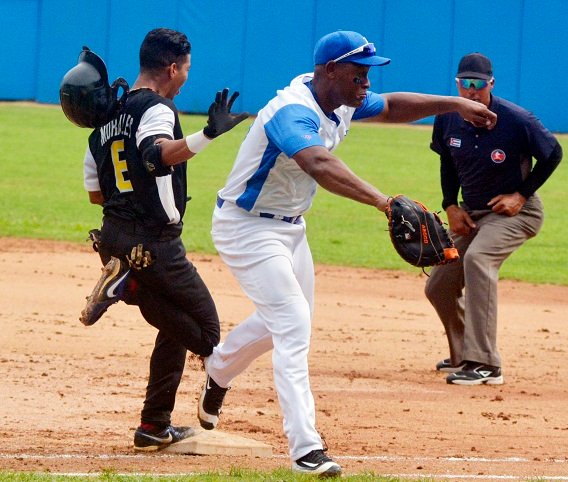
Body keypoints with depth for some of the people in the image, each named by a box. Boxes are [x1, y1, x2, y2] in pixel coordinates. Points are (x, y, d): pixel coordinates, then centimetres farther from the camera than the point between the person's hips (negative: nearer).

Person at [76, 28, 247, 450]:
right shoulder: (157, 108, -12)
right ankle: (127, 286, -16)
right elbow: (157, 156, -36)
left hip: (113, 237, 9)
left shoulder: (106, 118, 14)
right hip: (153, 244, -9)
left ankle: (155, 427, 14)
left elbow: (96, 191, 18)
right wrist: (208, 135, -49)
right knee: (206, 333, -3)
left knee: (177, 328, 20)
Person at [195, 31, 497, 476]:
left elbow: (391, 107, 13)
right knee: (293, 324, -18)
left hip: (290, 227, 10)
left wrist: (452, 103, -1)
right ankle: (306, 449, -21)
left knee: (292, 317, 24)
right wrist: (382, 201, -66)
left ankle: (217, 369, 50)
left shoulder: (343, 104, -5)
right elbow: (319, 164, -53)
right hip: (247, 226, -10)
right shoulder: (293, 113, -34)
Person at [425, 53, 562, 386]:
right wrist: (451, 206, 1)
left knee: (477, 258, -34)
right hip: (471, 214, 7)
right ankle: (463, 356, 34)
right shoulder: (448, 120, -6)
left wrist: (521, 195, -12)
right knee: (438, 288, 7)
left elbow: (553, 153, -7)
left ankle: (485, 364, -36)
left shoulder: (517, 121, -22)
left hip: (515, 211, -7)